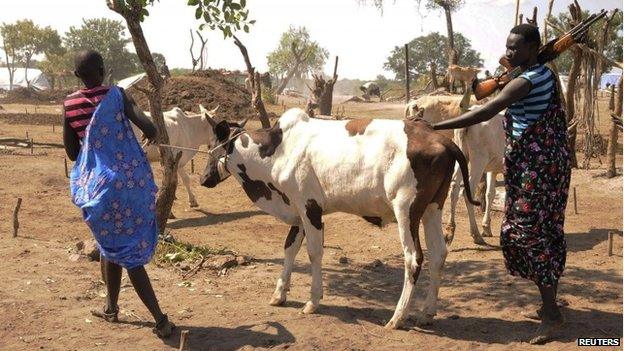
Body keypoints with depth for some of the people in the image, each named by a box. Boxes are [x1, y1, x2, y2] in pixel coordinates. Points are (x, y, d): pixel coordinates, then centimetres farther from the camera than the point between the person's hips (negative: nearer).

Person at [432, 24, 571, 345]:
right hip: (551, 162, 10)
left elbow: (484, 113, -27)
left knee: (526, 231, -5)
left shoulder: (526, 81, -18)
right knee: (546, 231, 14)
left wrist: (435, 127, -28)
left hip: (533, 166, -10)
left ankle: (551, 312, 0)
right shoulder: (547, 75, 10)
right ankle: (550, 304, 25)